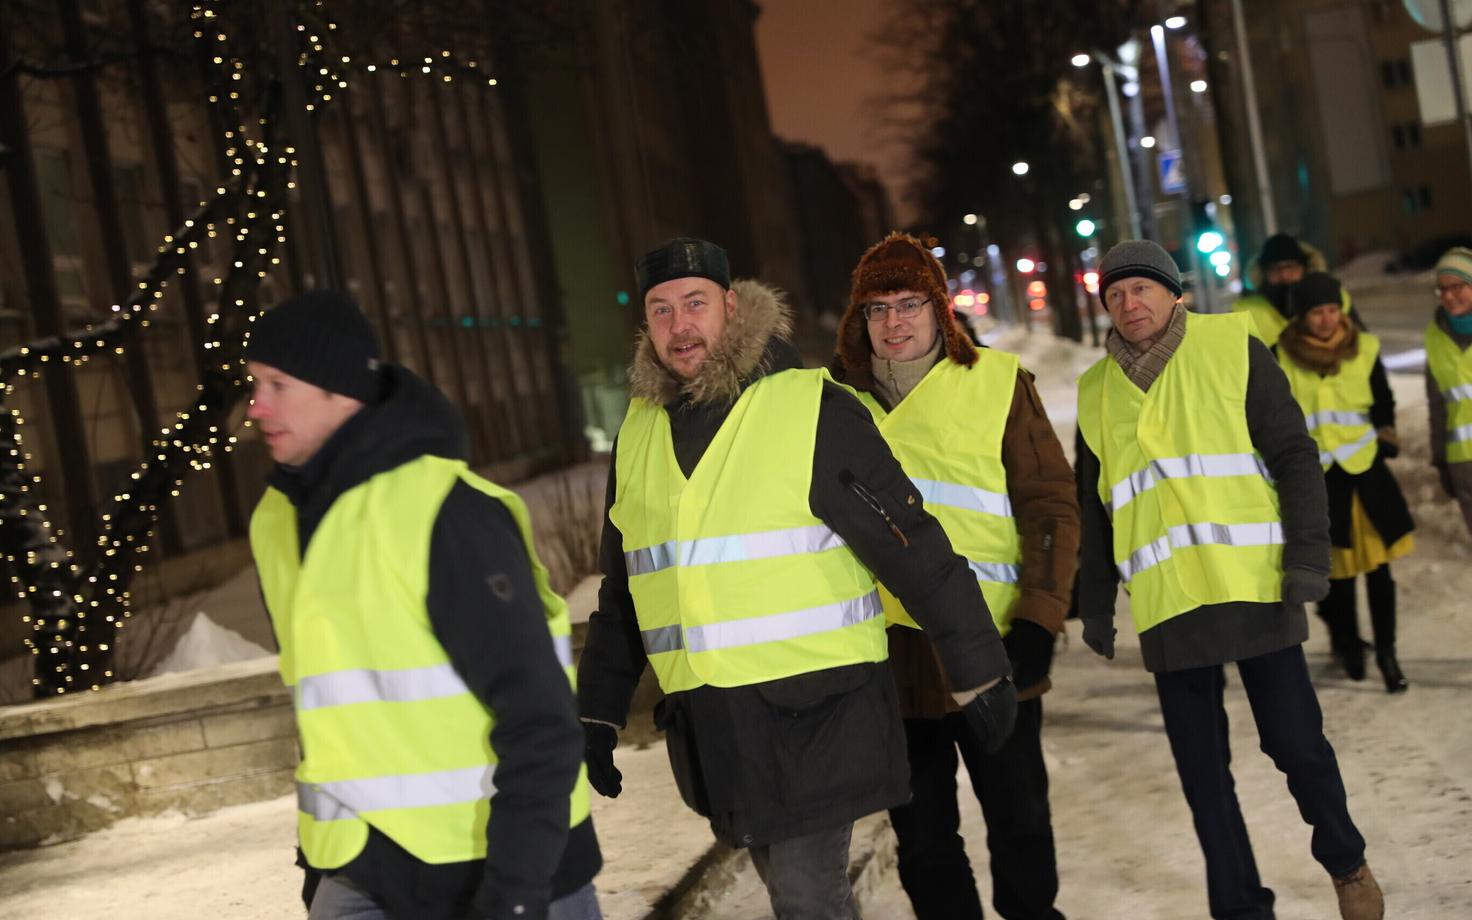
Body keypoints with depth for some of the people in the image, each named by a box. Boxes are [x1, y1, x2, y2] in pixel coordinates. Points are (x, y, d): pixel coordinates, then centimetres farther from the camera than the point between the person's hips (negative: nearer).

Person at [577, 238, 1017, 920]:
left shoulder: (814, 410, -8)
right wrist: (596, 719, 19)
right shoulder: (638, 433, 9)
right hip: (706, 729, 5)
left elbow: (916, 553, -7)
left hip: (813, 715, -5)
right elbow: (620, 595, 19)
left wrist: (980, 676, -6)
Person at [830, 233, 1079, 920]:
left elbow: (1052, 505, -2)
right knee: (923, 843, 11)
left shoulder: (996, 382, 0)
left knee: (1020, 821, 11)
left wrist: (1039, 619, -11)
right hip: (886, 657, 2)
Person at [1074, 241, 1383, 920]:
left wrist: (1308, 553, -12)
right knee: (1201, 768, 5)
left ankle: (1345, 860, 26)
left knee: (1296, 741, 0)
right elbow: (1093, 509, 20)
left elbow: (1293, 453, -2)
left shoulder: (1231, 348, 2)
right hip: (1166, 605, 3)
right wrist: (1095, 604, 18)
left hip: (1256, 587, -3)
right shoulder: (1096, 392, 13)